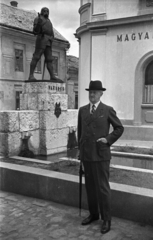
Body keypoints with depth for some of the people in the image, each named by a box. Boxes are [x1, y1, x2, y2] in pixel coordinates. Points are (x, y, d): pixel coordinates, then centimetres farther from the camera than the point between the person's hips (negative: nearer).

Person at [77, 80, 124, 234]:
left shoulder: (108, 110, -3)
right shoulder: (82, 110, 9)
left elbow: (119, 128, 2)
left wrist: (108, 140, -10)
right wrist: (80, 149, 13)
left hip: (101, 154, -4)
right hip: (86, 154, 4)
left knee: (102, 187, -2)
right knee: (90, 186, 12)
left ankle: (106, 219, 11)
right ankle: (93, 214, 27)